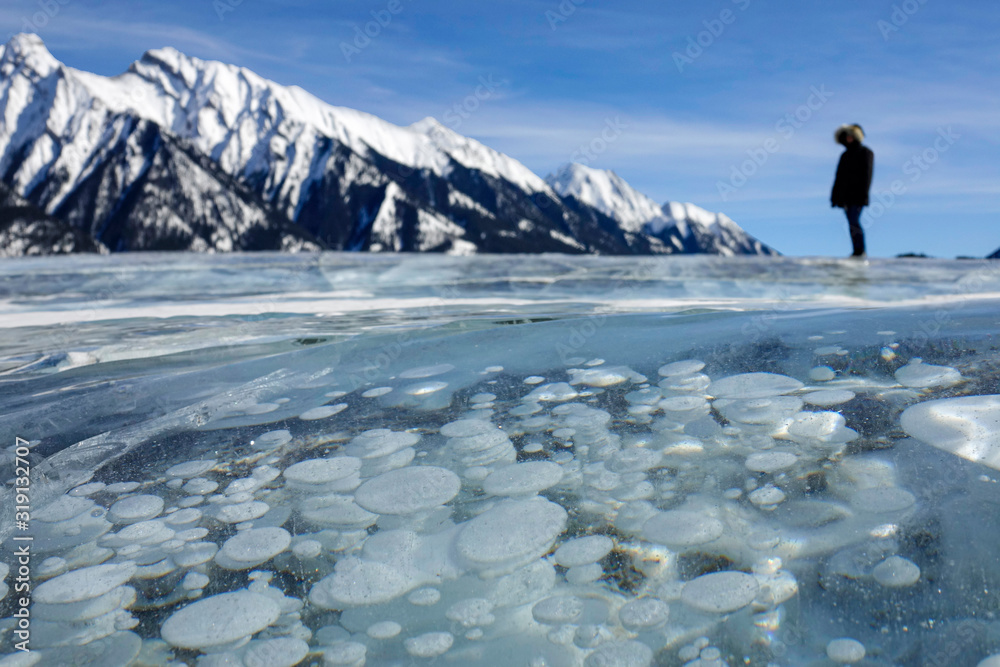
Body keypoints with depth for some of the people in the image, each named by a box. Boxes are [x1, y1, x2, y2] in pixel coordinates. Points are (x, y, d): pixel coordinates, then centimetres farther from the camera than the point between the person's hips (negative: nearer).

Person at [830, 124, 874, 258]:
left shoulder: (865, 152, -1)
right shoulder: (845, 155, 19)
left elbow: (867, 173, -8)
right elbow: (839, 176, 18)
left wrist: (863, 194, -17)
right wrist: (835, 195, 13)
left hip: (857, 196, -7)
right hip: (845, 196, 7)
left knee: (854, 222, -15)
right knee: (852, 223, 5)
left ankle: (861, 251, -13)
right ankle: (857, 251, 7)